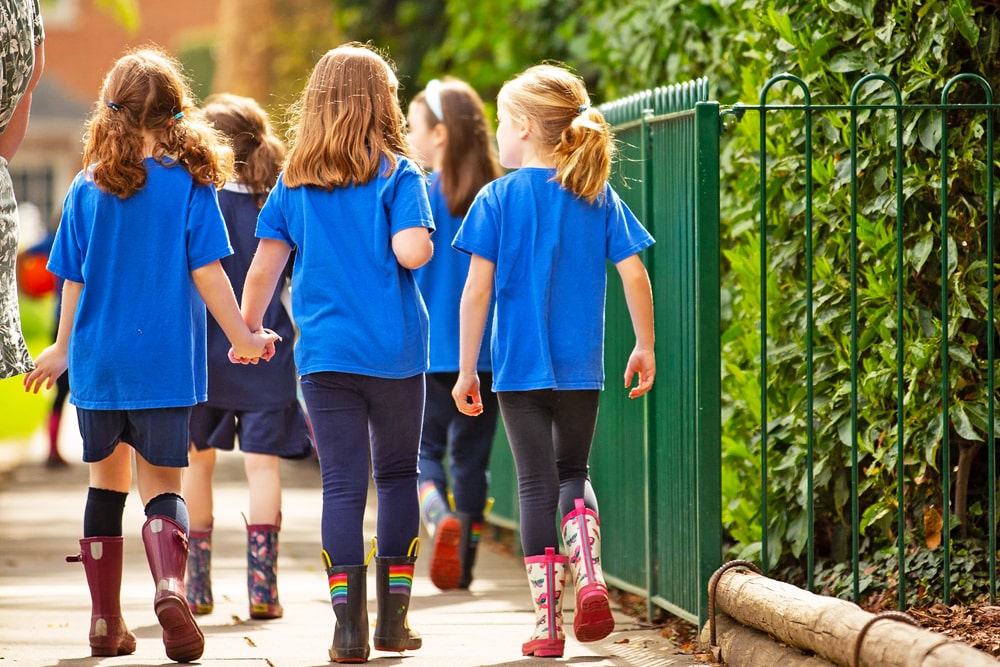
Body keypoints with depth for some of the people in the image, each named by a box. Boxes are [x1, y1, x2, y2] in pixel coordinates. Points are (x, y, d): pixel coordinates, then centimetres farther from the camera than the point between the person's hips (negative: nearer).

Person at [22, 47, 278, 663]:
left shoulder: (87, 188, 2)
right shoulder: (191, 183, -5)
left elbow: (74, 281, 7)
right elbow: (207, 272, -8)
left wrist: (63, 350, 21)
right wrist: (242, 339, 2)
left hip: (98, 363, 2)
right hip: (166, 364, -2)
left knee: (107, 485, 15)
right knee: (162, 485, 4)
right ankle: (170, 583, -25)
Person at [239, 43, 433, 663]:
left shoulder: (293, 182, 6)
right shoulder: (398, 175, -4)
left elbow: (262, 270, 6)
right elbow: (412, 252, -18)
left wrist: (248, 333, 19)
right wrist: (421, 236, 4)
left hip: (323, 353, 2)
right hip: (395, 352, -2)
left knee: (342, 486, 1)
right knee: (398, 478, 13)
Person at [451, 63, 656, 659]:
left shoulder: (497, 199, -5)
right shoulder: (599, 197, 2)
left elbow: (477, 291, -8)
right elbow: (635, 275, -1)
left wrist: (466, 370, -2)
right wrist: (645, 348, 11)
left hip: (520, 364, -2)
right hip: (582, 365, 2)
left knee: (536, 484, 4)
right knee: (573, 472, 20)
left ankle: (548, 623, 1)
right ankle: (590, 577, -6)